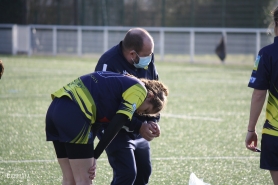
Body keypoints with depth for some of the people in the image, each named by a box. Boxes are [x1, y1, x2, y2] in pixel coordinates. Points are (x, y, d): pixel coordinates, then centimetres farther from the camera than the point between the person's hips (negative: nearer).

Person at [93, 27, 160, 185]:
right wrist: (138, 126, -27)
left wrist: (153, 121, -7)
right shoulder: (109, 63, -26)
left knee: (144, 172, 14)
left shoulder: (148, 60, -5)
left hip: (139, 131, 8)